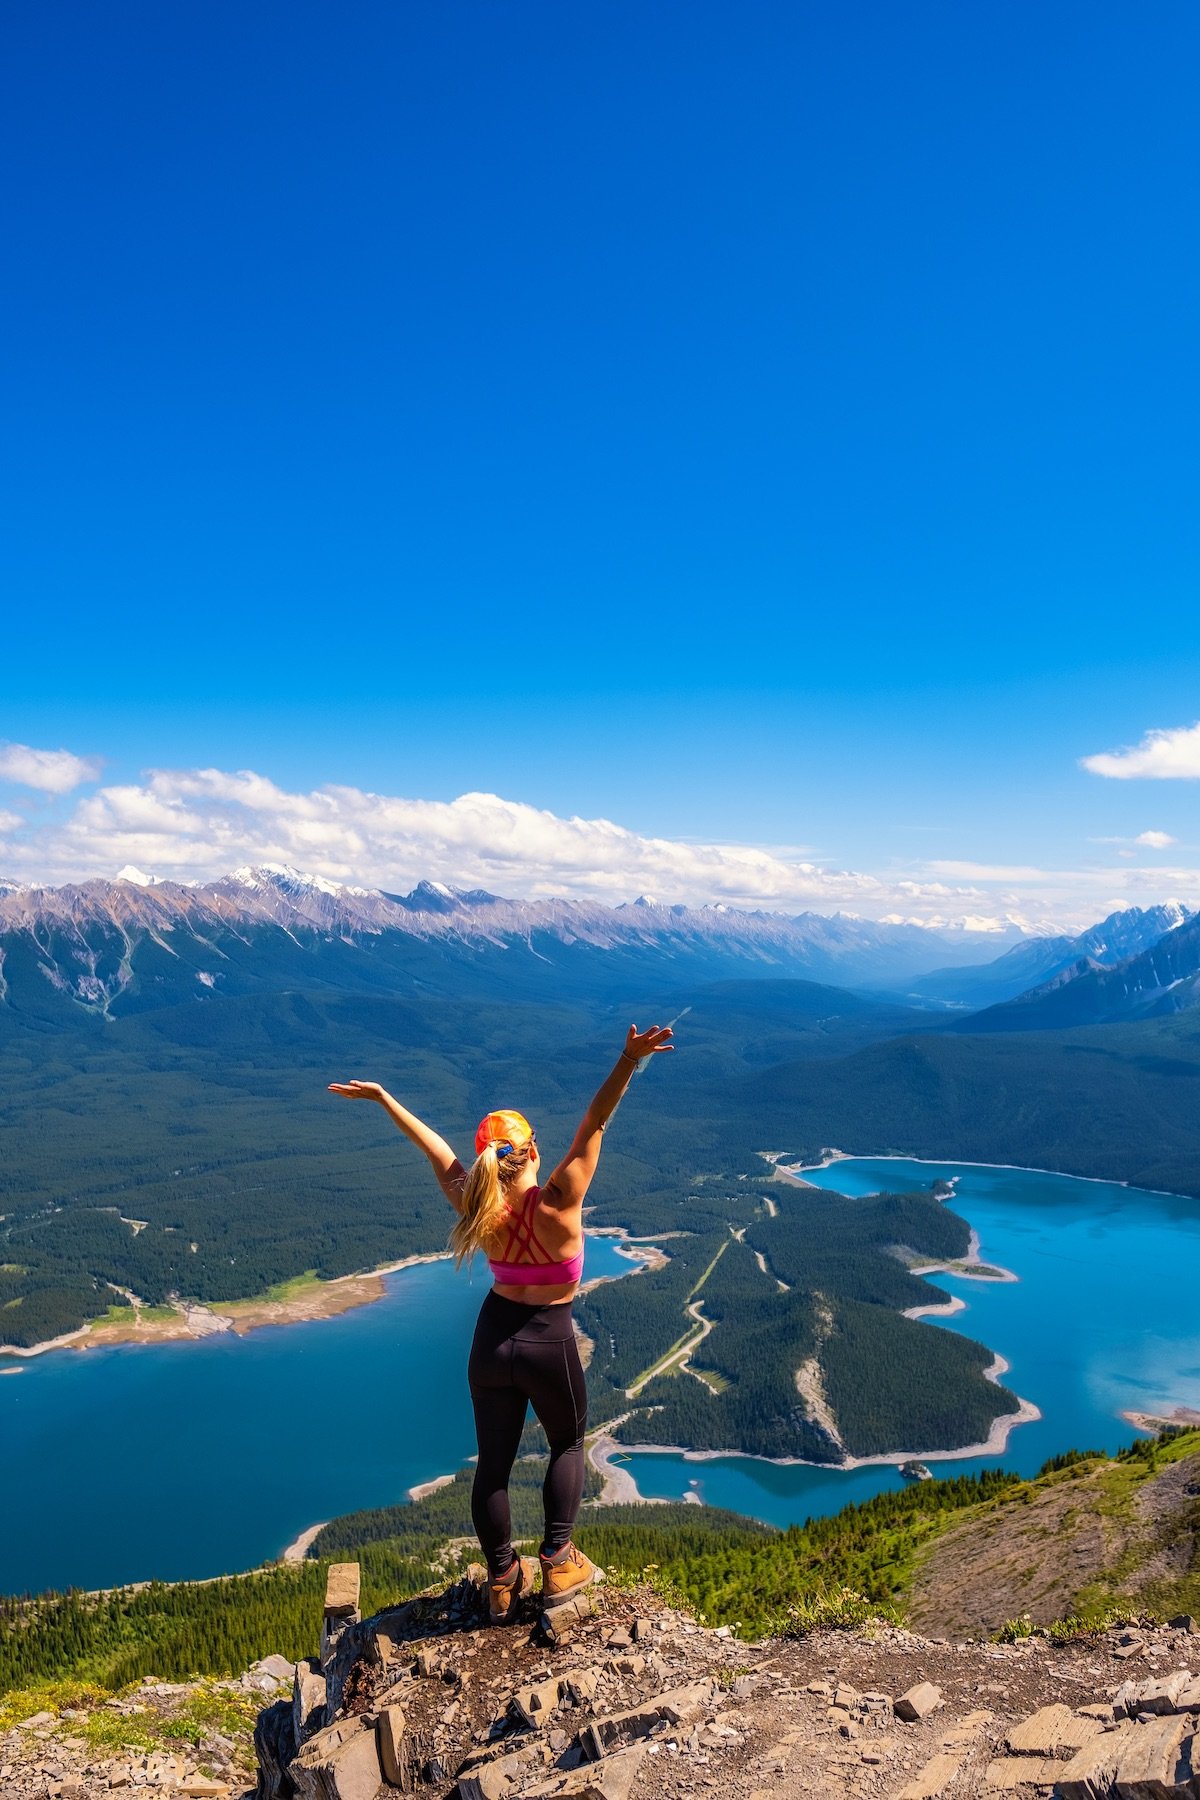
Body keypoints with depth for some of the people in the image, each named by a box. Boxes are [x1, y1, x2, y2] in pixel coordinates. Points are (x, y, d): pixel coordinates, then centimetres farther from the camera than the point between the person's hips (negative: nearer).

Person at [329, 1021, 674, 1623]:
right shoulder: (557, 1203, -23)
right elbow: (593, 1124, -30)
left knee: (493, 1462, 17)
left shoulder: (478, 1207, -12)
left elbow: (435, 1149, -3)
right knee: (567, 1444, 24)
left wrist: (384, 1097, 8)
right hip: (549, 1342, -3)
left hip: (493, 1337, 3)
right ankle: (558, 1561, 20)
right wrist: (628, 1061, -37)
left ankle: (502, 1582, 28)